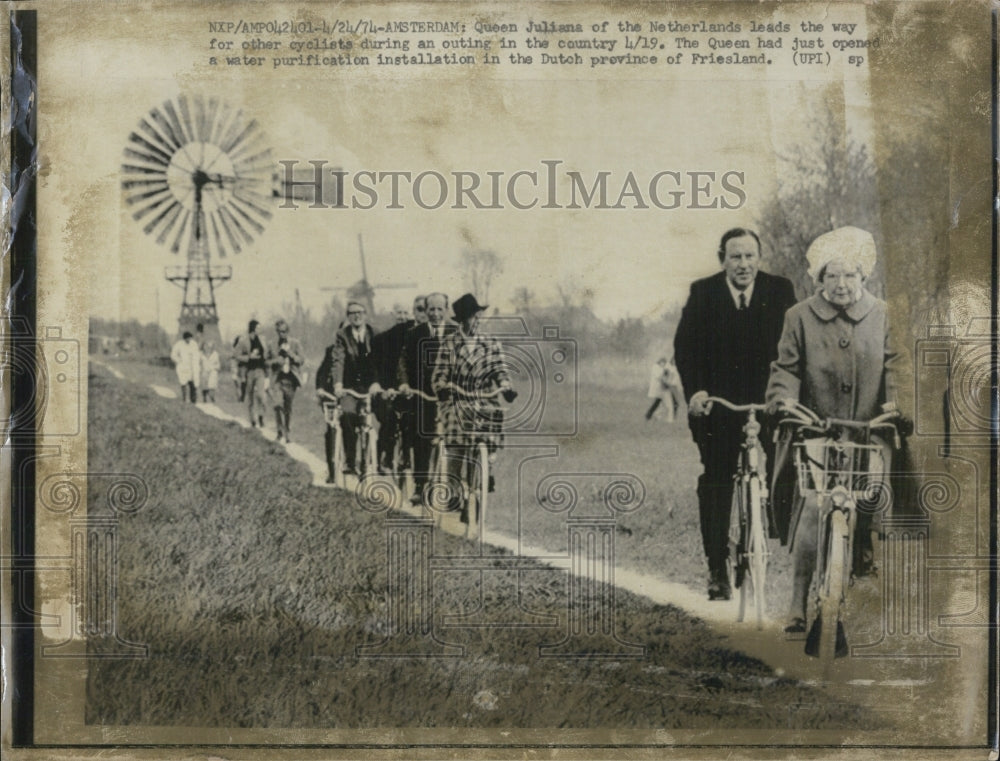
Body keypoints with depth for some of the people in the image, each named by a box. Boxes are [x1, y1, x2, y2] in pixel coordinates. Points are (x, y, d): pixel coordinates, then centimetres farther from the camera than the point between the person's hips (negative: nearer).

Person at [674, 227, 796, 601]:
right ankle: (717, 568, 8)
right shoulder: (703, 293, 5)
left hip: (767, 403, 0)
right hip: (715, 405, 0)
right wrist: (694, 390, -13)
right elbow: (685, 346, 0)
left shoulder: (780, 291, 6)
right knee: (715, 484, 1)